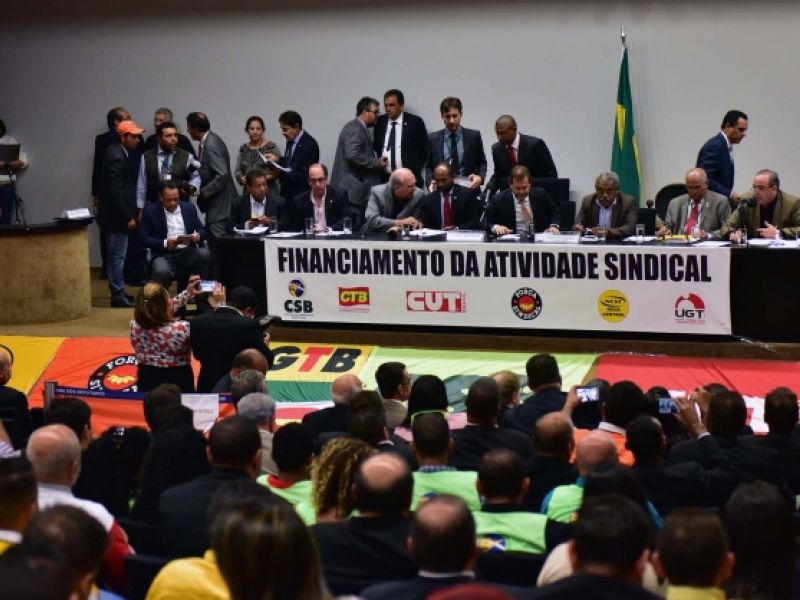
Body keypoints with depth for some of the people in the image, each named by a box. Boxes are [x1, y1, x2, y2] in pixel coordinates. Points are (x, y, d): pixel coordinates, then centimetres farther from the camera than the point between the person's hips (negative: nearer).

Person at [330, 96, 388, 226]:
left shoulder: (360, 128, 20)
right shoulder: (354, 129, -11)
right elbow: (352, 154, -25)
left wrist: (377, 160, 13)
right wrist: (377, 163, -17)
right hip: (352, 190, -10)